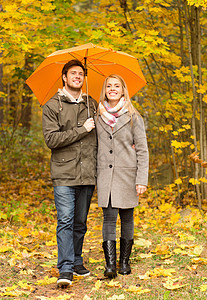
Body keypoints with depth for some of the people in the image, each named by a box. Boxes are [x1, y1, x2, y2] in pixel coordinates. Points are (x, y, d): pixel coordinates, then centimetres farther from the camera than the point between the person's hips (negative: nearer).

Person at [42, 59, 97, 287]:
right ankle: (65, 270, -10)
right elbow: (51, 139, -10)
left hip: (88, 174, 4)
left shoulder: (92, 105, 15)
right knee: (65, 221, -11)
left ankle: (77, 263, 22)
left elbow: (98, 137, 24)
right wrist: (81, 130, -12)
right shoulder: (52, 106, 1)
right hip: (64, 174, -4)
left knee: (80, 222, 10)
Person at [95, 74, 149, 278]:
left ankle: (125, 262, 17)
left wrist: (142, 179, -8)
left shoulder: (133, 117, 1)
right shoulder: (98, 117, 9)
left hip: (127, 173, -1)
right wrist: (95, 177, 9)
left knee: (127, 218, 5)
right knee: (109, 217, -6)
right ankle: (110, 264, -7)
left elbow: (142, 150, -1)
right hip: (105, 175, 1)